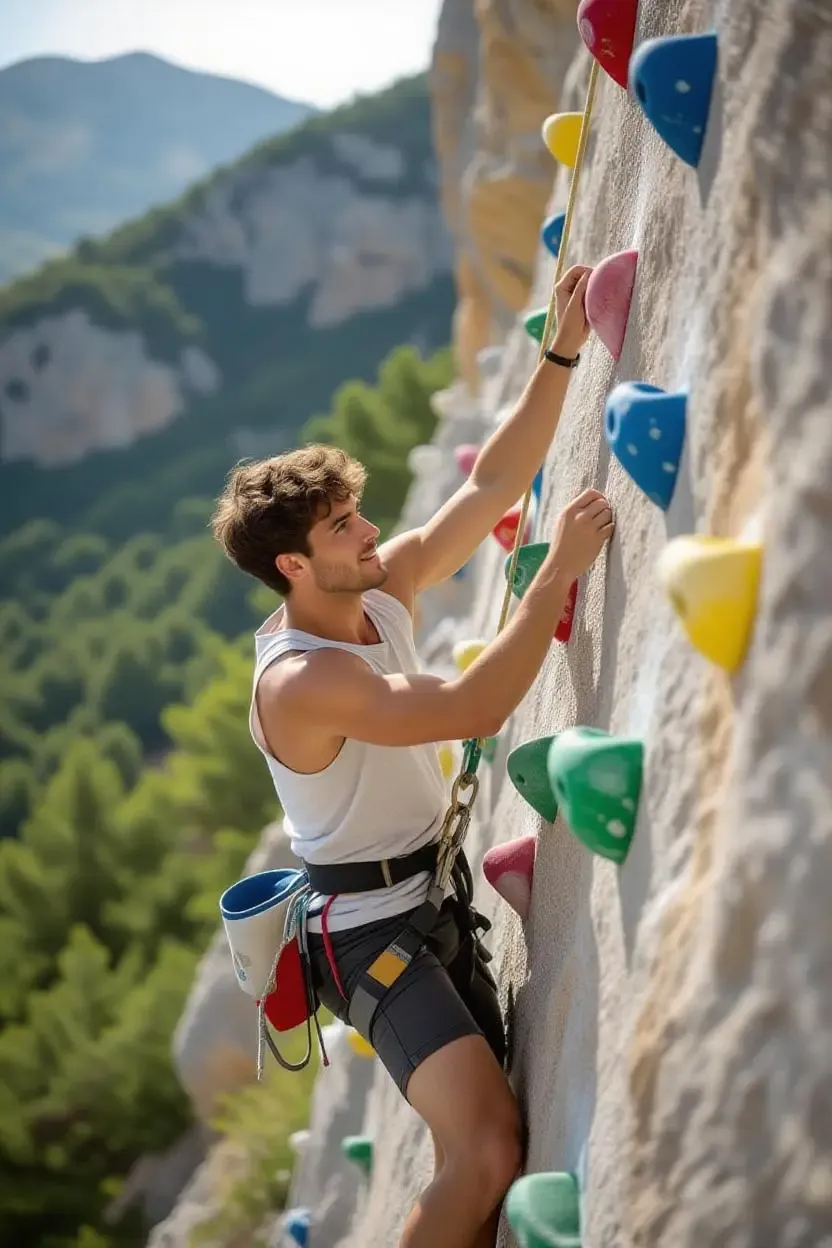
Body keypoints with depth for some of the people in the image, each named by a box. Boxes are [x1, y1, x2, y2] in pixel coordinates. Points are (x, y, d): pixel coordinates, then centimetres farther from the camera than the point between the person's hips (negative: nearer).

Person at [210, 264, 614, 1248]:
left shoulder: (381, 587, -1)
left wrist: (563, 354, -12)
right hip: (371, 931, -9)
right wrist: (560, 569, -33)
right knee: (488, 1155, -21)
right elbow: (475, 708, -34)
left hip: (436, 902, 9)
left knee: (486, 1141, 12)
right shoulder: (299, 682, -26)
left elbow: (490, 486, -3)